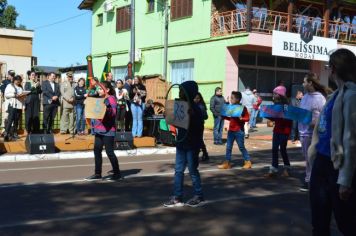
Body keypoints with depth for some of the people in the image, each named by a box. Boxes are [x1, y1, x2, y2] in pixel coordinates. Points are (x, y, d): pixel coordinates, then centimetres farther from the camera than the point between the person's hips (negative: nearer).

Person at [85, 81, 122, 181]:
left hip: (108, 130, -9)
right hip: (98, 129, 9)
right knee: (97, 151, 7)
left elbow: (113, 113, -19)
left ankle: (117, 173, 7)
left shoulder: (111, 99, -8)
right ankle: (97, 174, 13)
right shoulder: (100, 99, 18)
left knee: (109, 152, -4)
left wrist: (106, 109, -35)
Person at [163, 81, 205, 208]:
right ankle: (177, 198, 14)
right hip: (181, 143, 8)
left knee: (193, 171, 3)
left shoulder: (195, 109, -15)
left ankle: (199, 197, 17)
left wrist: (192, 117, -34)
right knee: (178, 170, 8)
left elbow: (199, 128, -20)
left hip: (192, 145, -8)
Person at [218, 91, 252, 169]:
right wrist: (224, 117, 6)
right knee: (228, 147, 6)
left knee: (241, 147, 2)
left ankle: (248, 162, 15)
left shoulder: (243, 108, -9)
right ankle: (227, 163, 11)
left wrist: (241, 119, -28)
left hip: (239, 131, -7)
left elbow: (247, 118, -11)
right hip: (231, 130, 7)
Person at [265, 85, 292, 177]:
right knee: (274, 149, 4)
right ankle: (273, 170, 8)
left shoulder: (286, 105, -12)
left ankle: (286, 169, 18)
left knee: (282, 149, 1)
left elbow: (288, 118, -16)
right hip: (277, 129, 7)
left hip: (284, 130, -7)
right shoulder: (276, 104, 10)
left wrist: (280, 116, -26)